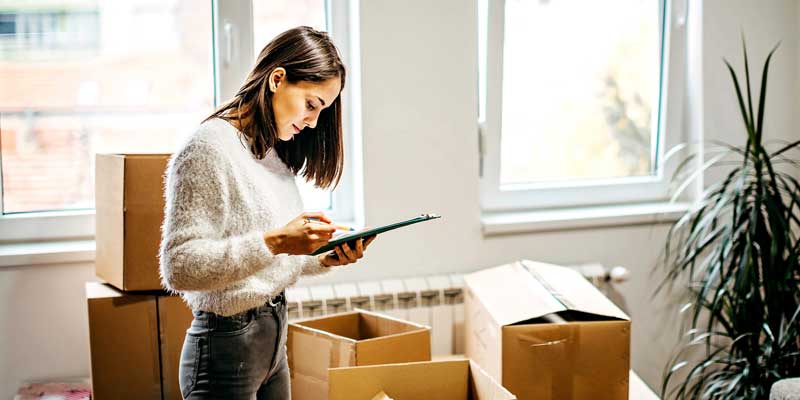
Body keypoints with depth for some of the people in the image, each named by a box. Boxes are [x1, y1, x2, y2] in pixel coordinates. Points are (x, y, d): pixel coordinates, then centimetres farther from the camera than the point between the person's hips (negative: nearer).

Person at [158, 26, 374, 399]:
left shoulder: (274, 152, 9)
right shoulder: (209, 148, -17)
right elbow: (180, 267, -22)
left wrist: (324, 259, -2)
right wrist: (273, 242, -29)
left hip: (274, 338, 8)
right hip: (227, 348, -8)